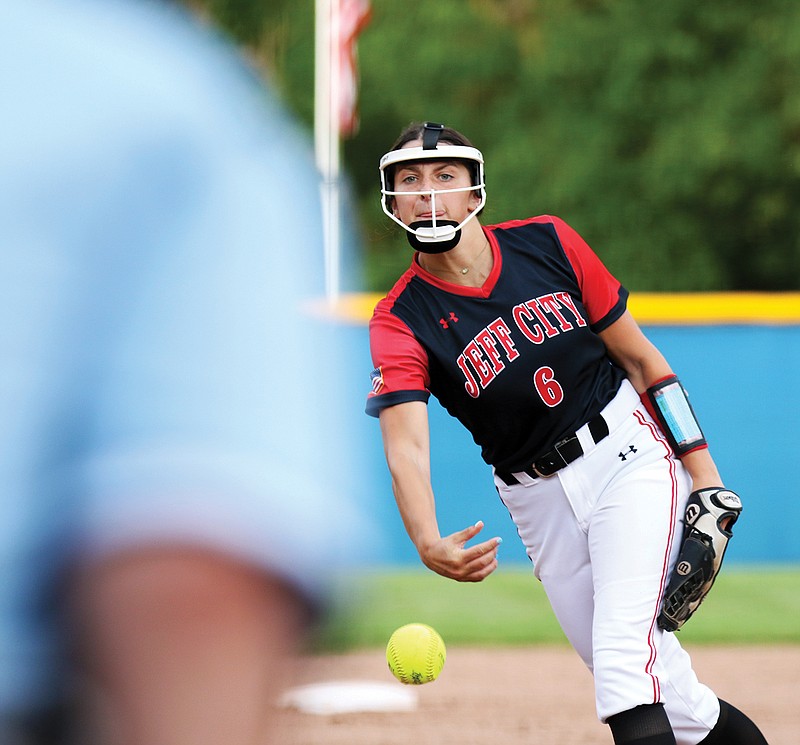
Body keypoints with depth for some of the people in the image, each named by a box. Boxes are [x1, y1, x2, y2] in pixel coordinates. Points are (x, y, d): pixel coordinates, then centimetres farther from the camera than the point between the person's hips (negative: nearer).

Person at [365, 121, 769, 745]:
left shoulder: (547, 243, -5)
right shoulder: (400, 324, -9)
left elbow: (639, 358, 3)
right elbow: (406, 447, -24)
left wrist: (704, 472, -2)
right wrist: (428, 543, -44)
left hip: (628, 456, -2)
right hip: (541, 500, 2)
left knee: (623, 654, -21)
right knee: (667, 695, 2)